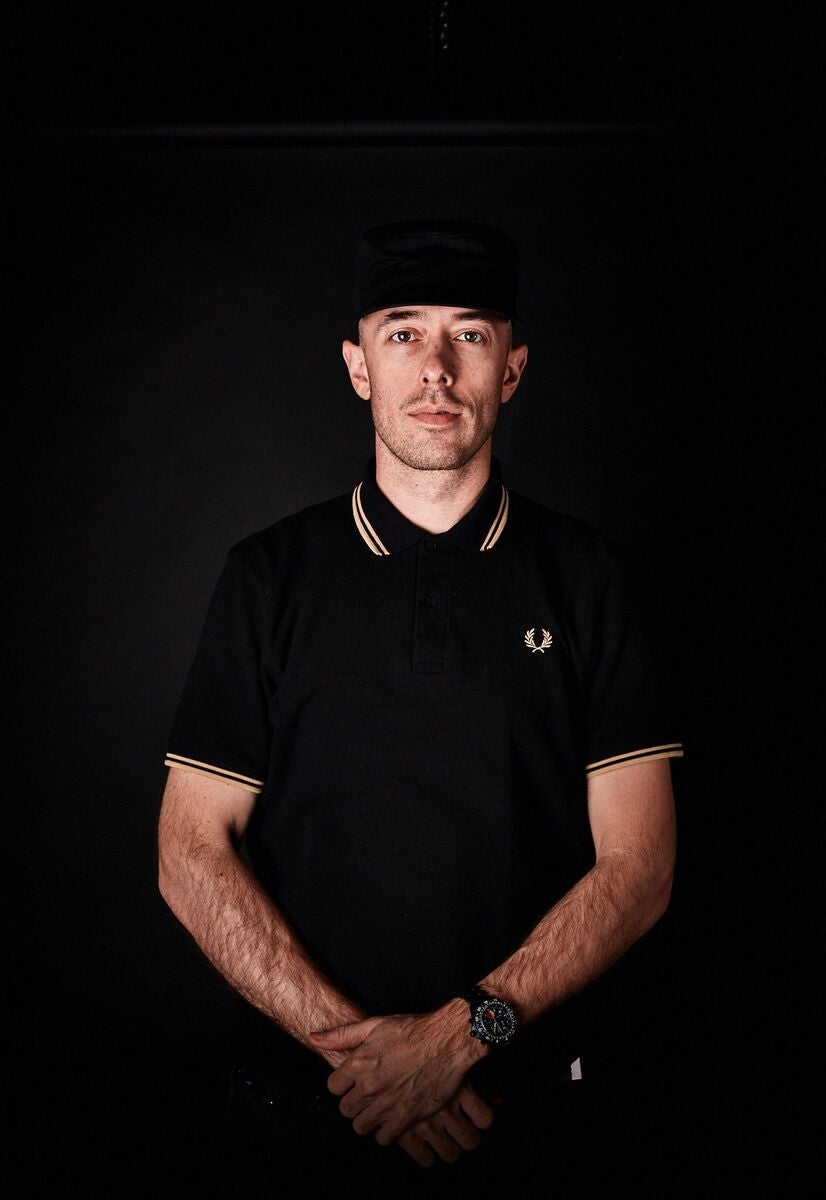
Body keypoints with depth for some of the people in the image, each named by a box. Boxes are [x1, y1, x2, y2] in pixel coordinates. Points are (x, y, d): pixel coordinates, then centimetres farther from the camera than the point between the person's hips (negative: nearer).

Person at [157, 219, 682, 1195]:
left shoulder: (591, 579, -4)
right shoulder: (269, 575, -3)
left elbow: (638, 865, -6)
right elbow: (192, 854, -5)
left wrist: (465, 1031, -16)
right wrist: (349, 1039, -14)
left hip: (520, 1090, 0)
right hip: (303, 1082, 1)